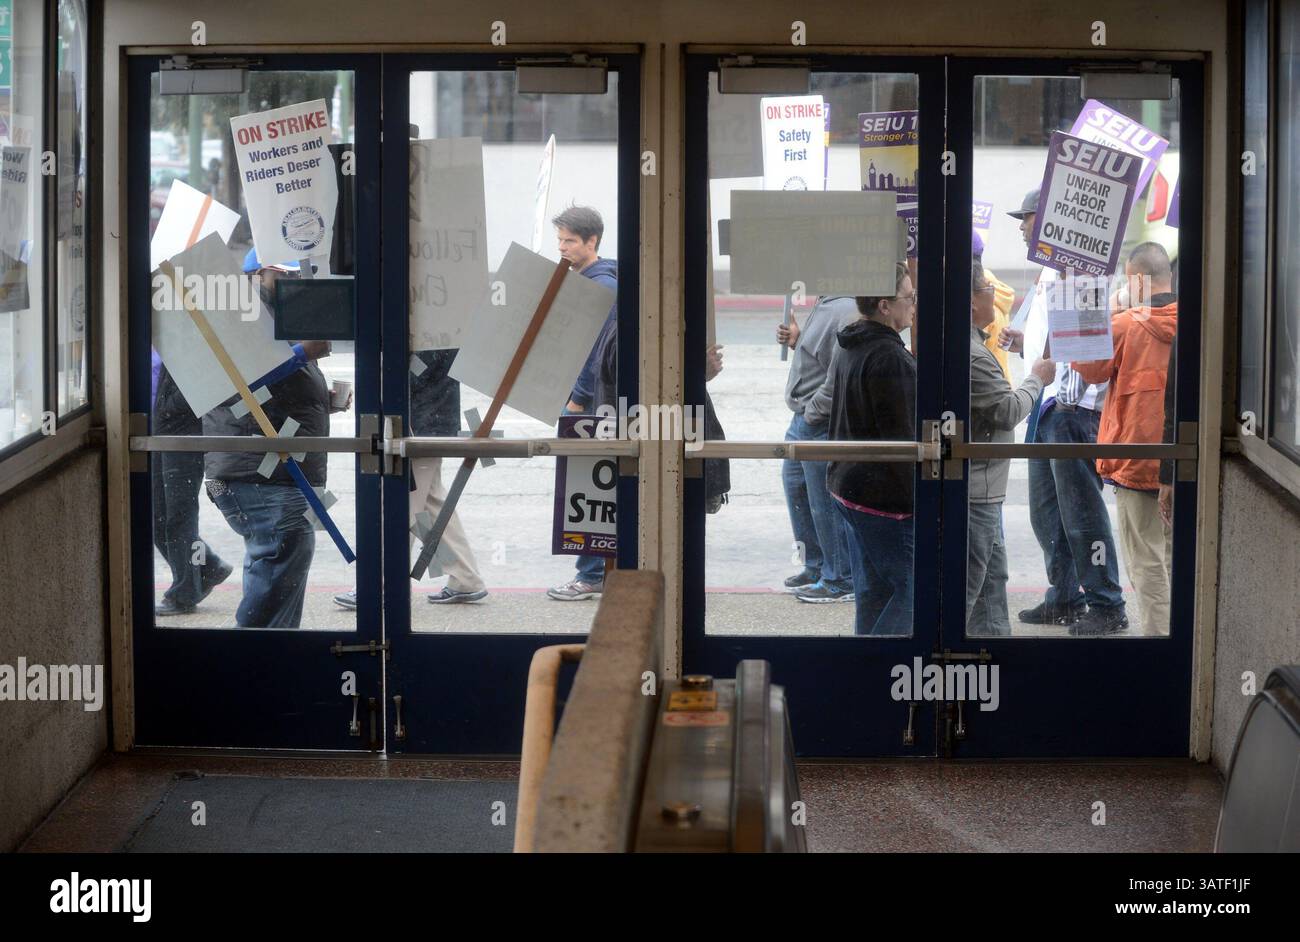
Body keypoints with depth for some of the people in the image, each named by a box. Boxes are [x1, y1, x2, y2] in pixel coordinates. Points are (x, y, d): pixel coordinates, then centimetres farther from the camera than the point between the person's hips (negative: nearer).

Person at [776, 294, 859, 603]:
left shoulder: (846, 311, -22)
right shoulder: (825, 304, 10)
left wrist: (812, 412, -19)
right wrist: (796, 341, 6)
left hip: (823, 427, -11)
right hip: (804, 420, 11)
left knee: (825, 503, -1)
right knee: (795, 487, 22)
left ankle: (840, 581, 12)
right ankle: (816, 567, 35)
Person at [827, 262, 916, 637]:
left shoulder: (850, 350, 13)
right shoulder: (890, 358, -18)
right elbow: (901, 440, -19)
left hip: (848, 485, 10)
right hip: (885, 497, -10)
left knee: (872, 592, 13)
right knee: (912, 590, -6)